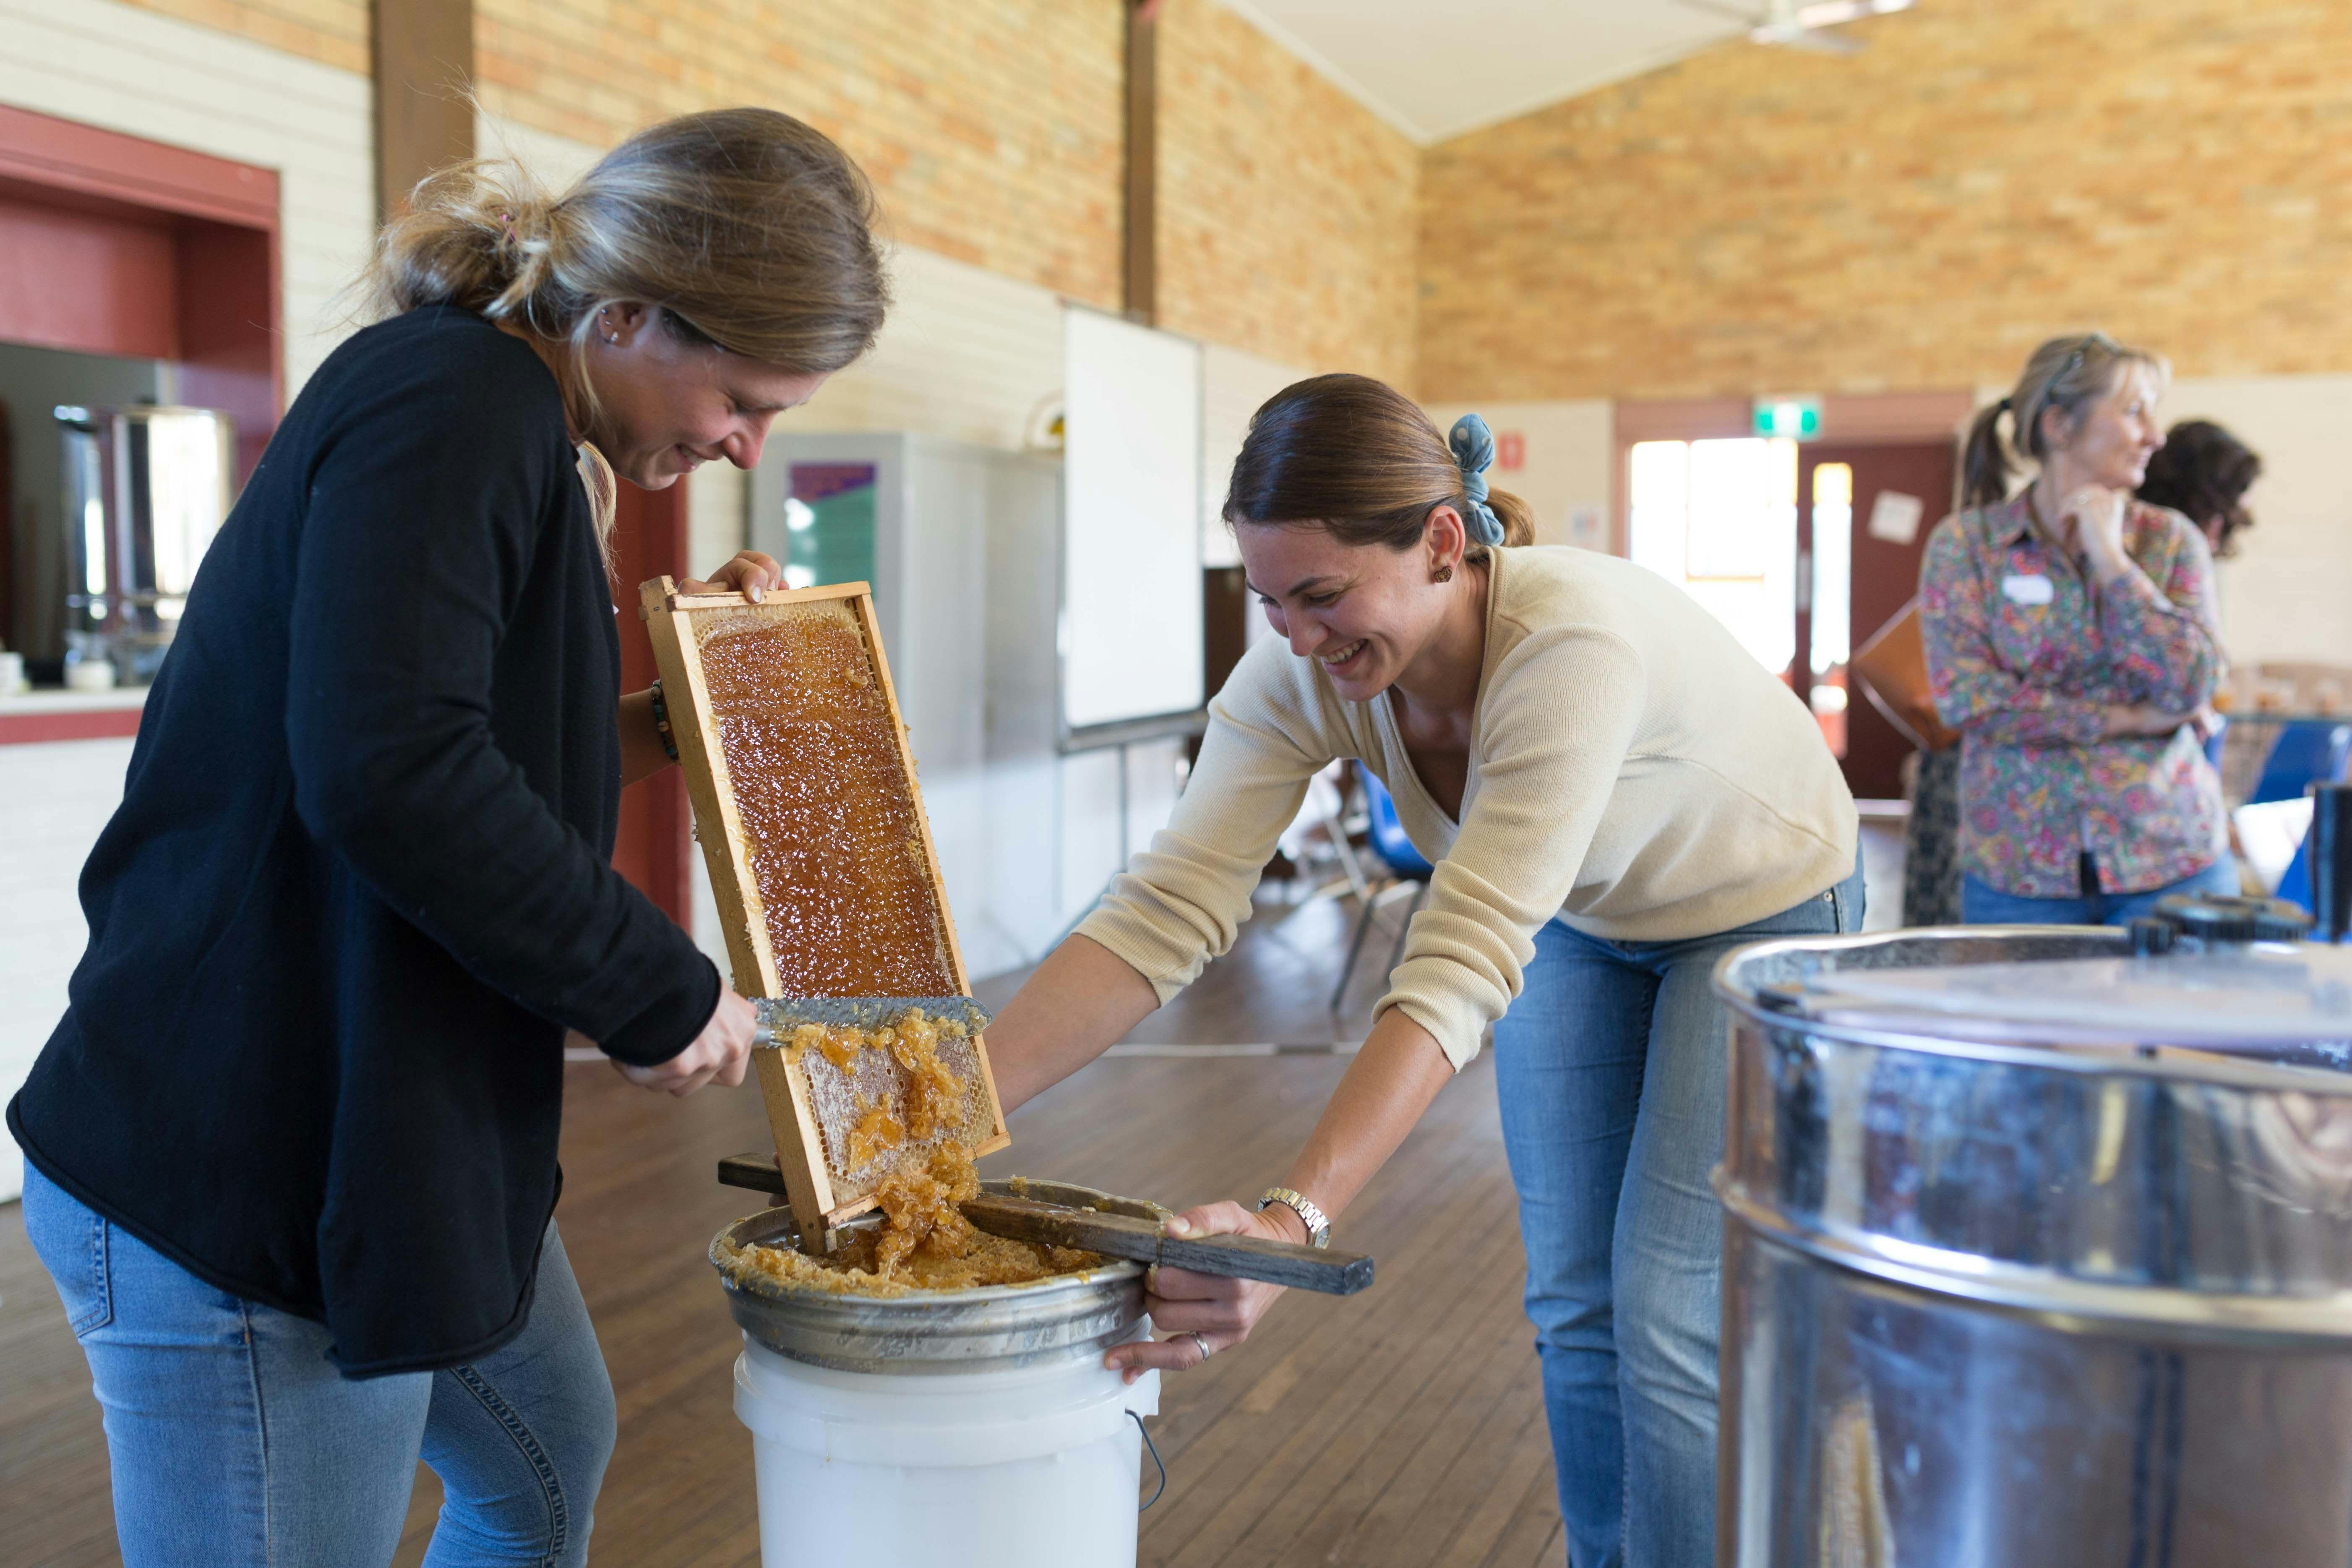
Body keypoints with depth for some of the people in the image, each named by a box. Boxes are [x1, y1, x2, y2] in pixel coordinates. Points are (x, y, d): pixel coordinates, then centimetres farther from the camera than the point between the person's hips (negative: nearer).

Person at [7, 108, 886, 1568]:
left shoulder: (509, 423, 13)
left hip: (414, 1142, 10)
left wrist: (640, 731, 6)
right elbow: (387, 771, -31)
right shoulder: (453, 399, -19)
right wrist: (662, 994, -22)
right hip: (244, 1167, -10)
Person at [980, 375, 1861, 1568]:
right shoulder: (1299, 673, -24)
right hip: (1575, 926, 5)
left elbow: (1463, 965, -46)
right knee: (1573, 1308, 9)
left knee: (1667, 1316, -7)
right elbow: (1165, 912, -29)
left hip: (1761, 916, -5)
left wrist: (1293, 1221, -56)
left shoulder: (1574, 643, -40)